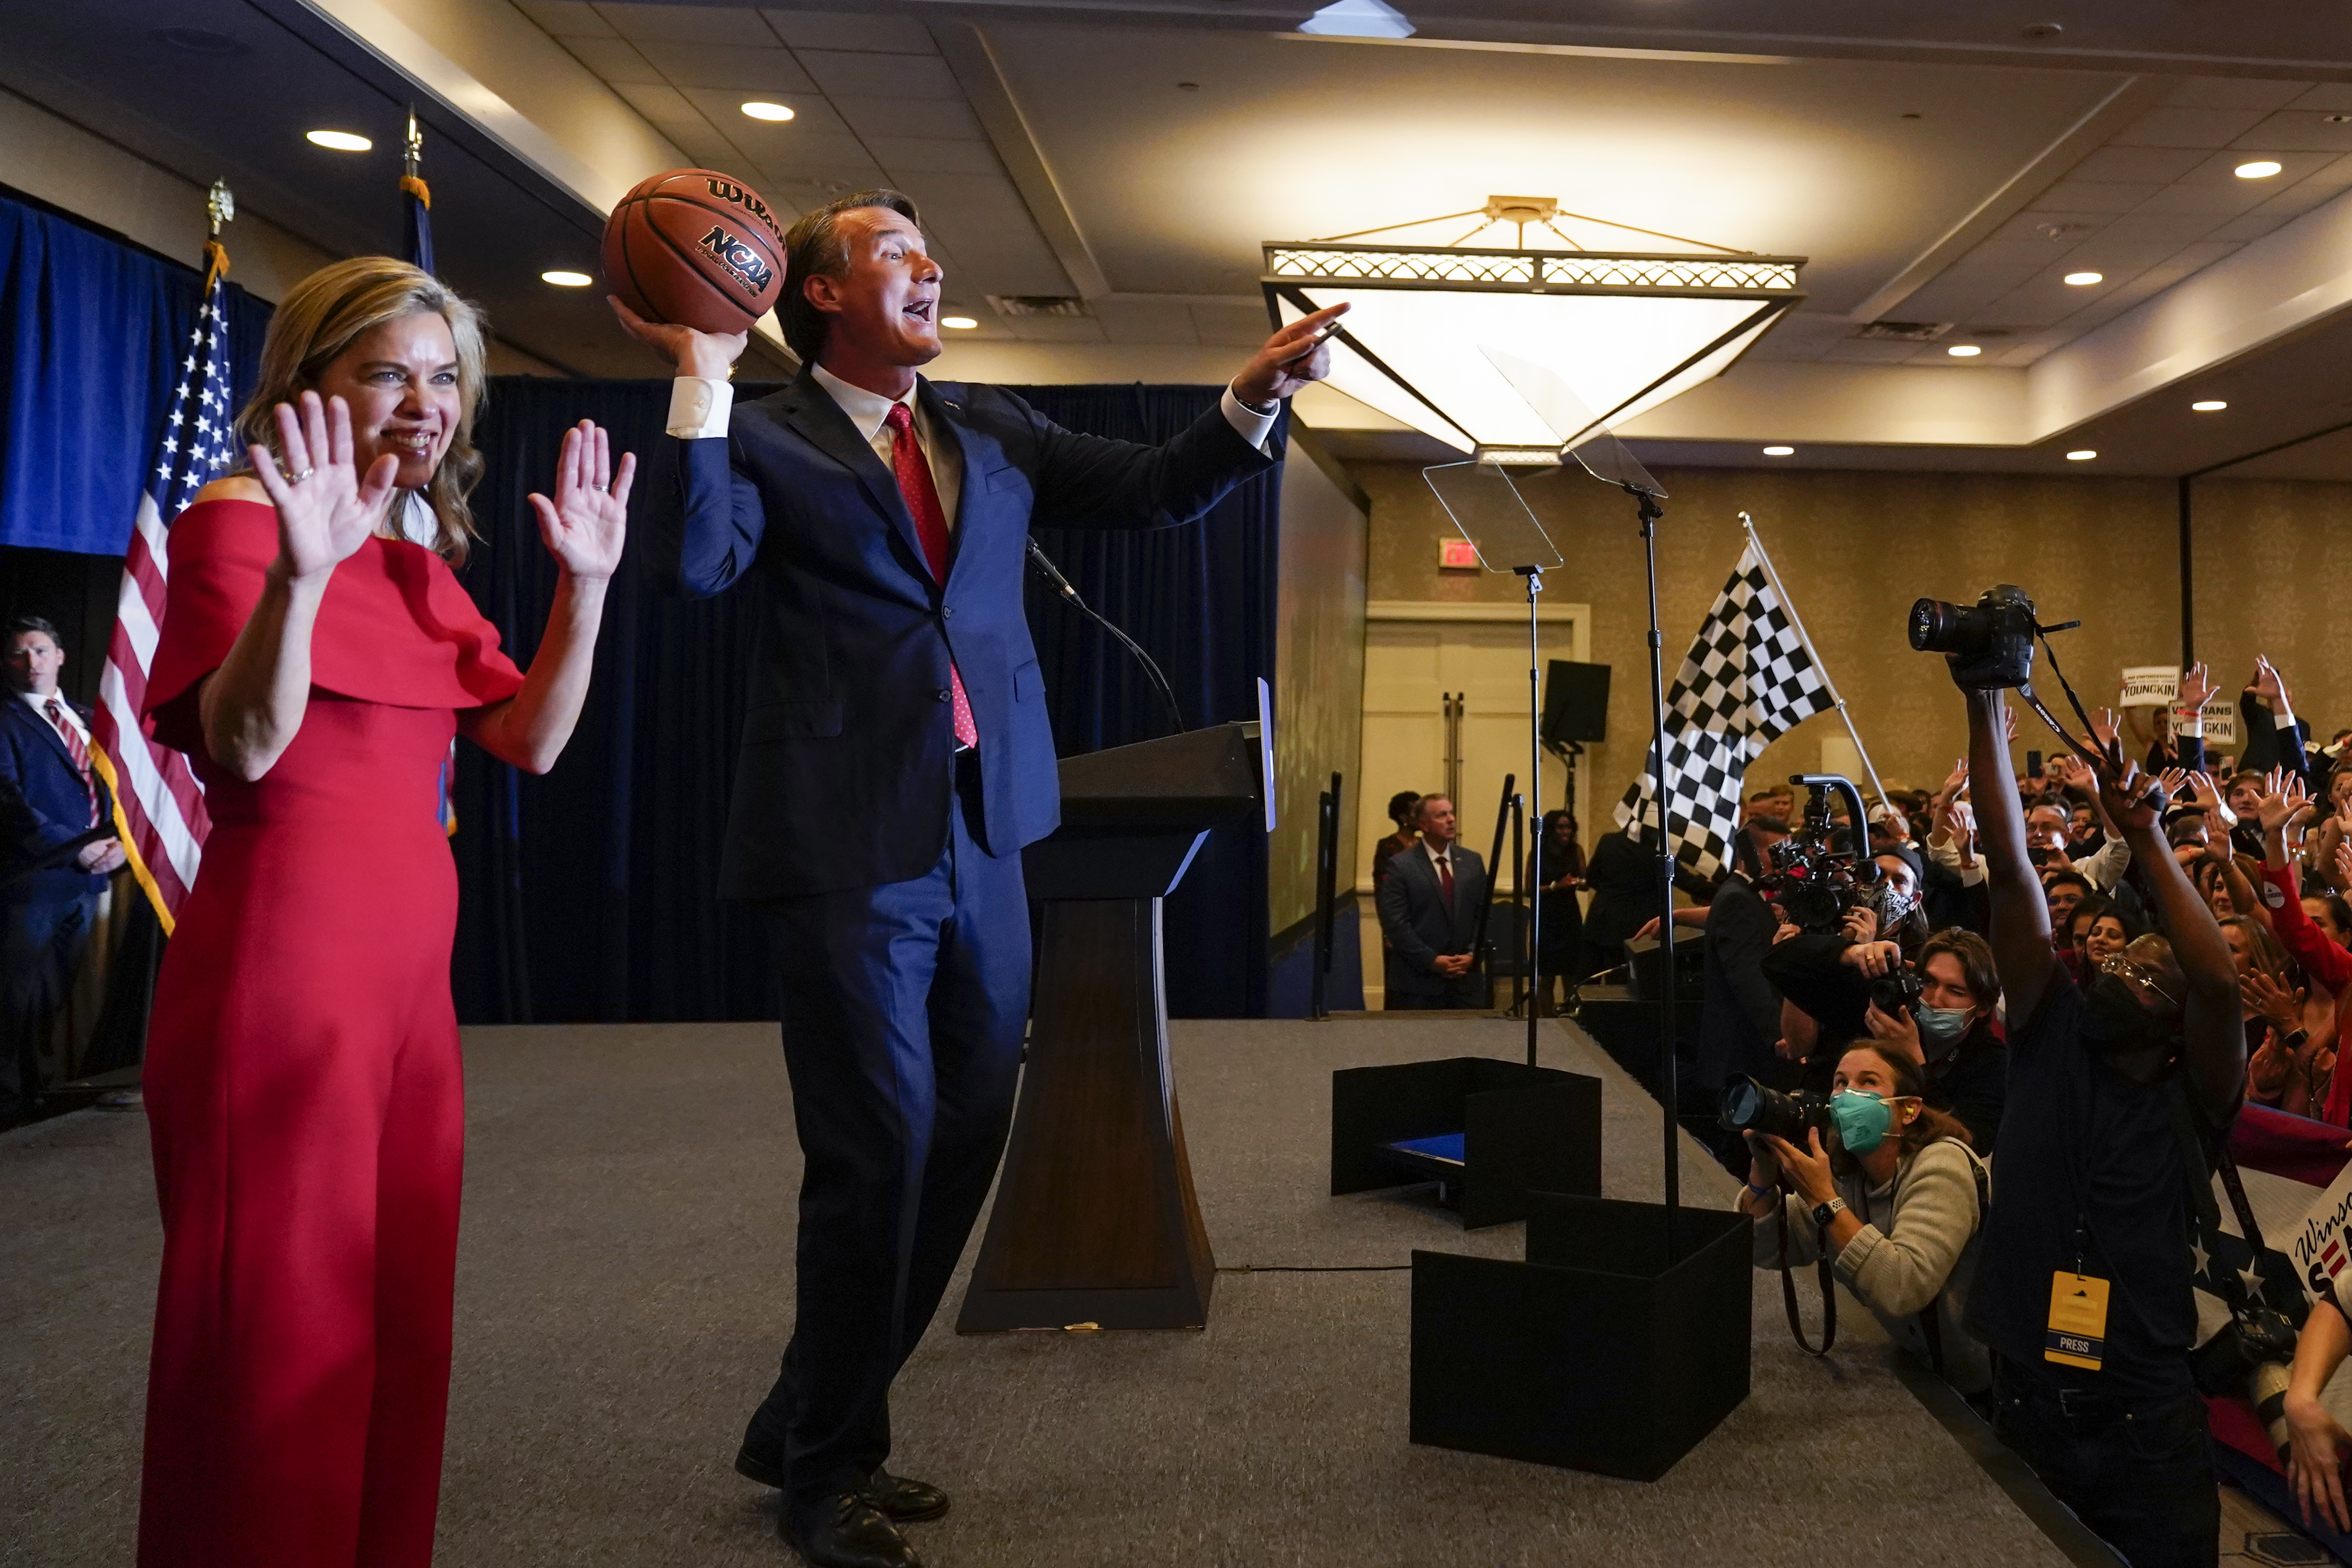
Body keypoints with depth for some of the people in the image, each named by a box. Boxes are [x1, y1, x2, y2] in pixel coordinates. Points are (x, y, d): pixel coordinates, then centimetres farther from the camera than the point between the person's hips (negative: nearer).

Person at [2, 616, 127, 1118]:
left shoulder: (85, 719, 18)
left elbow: (107, 785, 17)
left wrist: (117, 839, -2)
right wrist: (77, 850, -15)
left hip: (90, 875, 6)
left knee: (72, 990, 10)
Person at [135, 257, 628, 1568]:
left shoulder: (424, 561, 16)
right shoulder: (238, 519, -5)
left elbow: (531, 741, 8)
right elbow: (245, 746, -19)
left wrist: (586, 586, -2)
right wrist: (301, 575, -33)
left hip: (410, 968, 8)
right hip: (281, 956, -7)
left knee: (399, 1318, 13)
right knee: (284, 1324, 0)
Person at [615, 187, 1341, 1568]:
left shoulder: (993, 430, 15)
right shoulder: (768, 440, 0)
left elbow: (1158, 492, 13)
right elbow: (693, 563, -17)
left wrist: (1258, 396, 0)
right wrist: (703, 380, -20)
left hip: (984, 840, 6)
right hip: (851, 847, -6)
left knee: (965, 1142, 11)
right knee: (879, 1152, -3)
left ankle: (816, 1425, 31)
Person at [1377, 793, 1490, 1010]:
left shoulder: (1473, 862, 11)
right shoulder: (1401, 866, -3)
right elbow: (1396, 924, -8)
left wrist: (1473, 955, -3)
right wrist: (1432, 960, -13)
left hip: (1467, 982, 4)